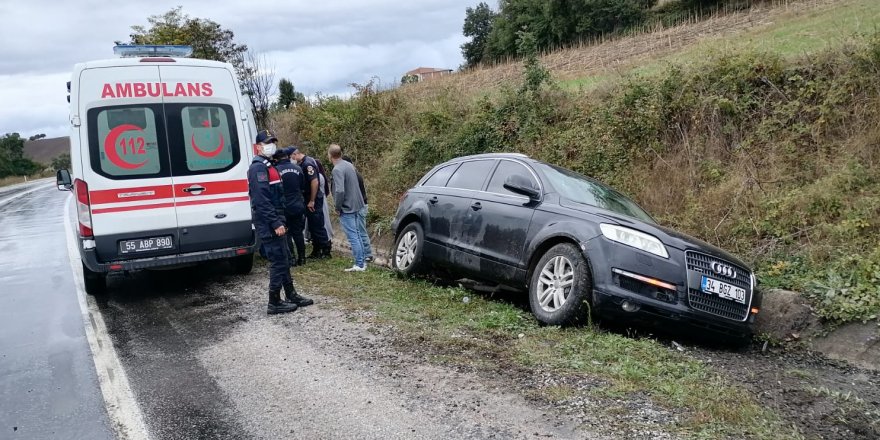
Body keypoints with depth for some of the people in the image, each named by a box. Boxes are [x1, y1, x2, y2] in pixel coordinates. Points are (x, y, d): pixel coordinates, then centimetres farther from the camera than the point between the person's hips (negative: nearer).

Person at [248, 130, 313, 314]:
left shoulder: (267, 165, 17)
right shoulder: (258, 167, -14)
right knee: (278, 261, -6)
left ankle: (291, 296, 25)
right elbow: (261, 200, -22)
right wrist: (276, 223, -23)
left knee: (283, 259, 15)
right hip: (267, 224, -10)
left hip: (273, 223, 10)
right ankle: (274, 303, 2)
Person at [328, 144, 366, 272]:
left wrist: (337, 207, -12)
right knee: (357, 234, 16)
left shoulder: (337, 170, -18)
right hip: (356, 205, 9)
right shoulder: (349, 165, 8)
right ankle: (362, 261, 23)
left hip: (346, 208, -9)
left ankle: (359, 265, 0)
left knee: (353, 237, -3)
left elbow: (340, 191, -28)